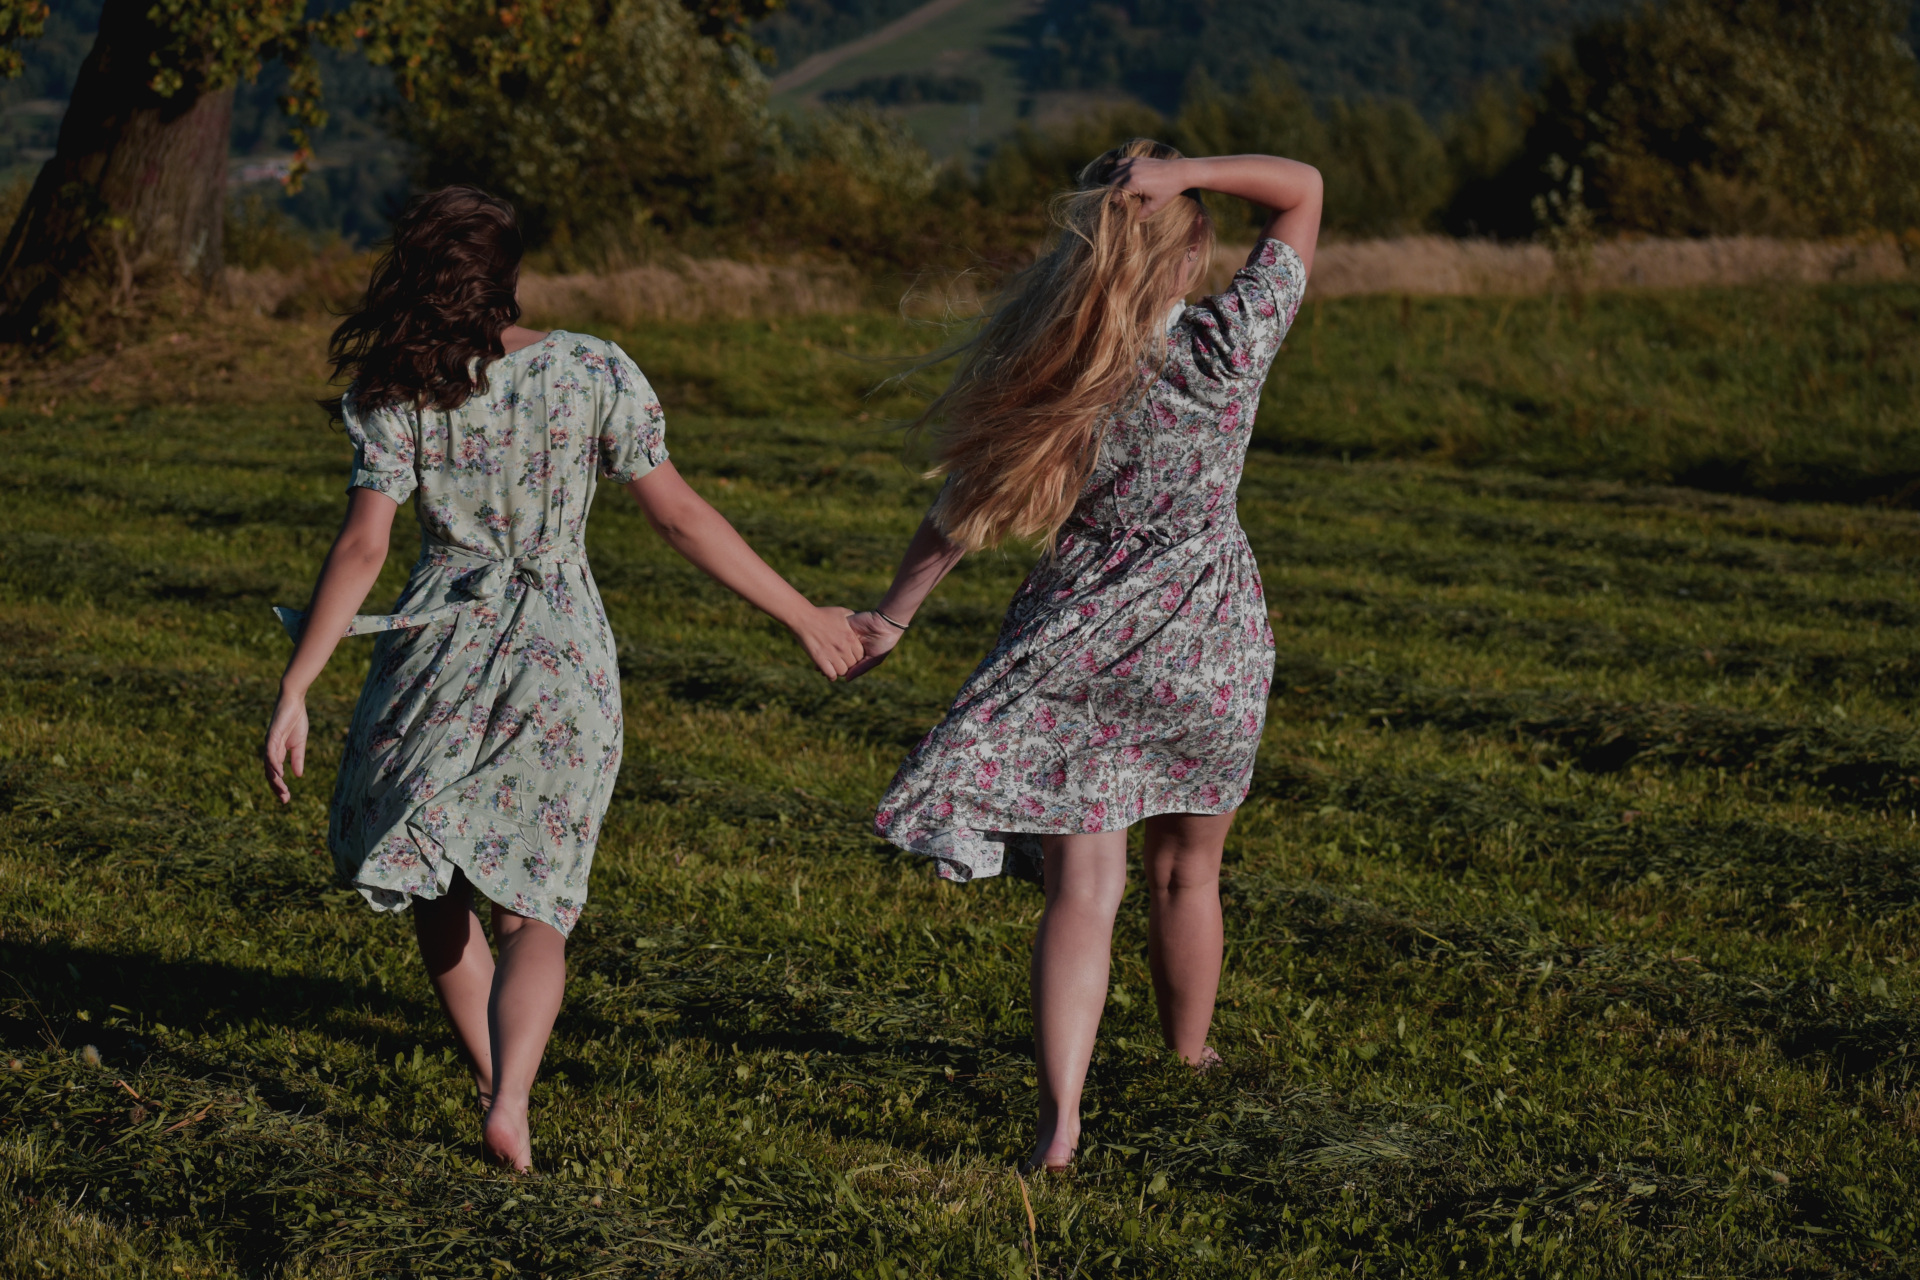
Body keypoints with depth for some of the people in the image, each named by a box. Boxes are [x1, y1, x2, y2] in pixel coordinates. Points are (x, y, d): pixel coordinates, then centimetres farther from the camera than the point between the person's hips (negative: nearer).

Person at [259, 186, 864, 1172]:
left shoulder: (397, 396, -5)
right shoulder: (593, 372, -4)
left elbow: (361, 549, -10)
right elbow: (680, 516, -4)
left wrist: (293, 694, -7)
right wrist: (804, 617, 4)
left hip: (441, 646, 0)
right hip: (560, 657, 0)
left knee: (431, 884, 20)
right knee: (535, 907, 6)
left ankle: (491, 1079, 24)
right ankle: (513, 1101, -15)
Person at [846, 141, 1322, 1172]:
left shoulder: (1049, 365, -6)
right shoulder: (1230, 345, -10)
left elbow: (965, 503, -1)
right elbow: (1303, 187, -1)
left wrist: (893, 617, 7)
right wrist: (1185, 171, -14)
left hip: (1077, 639, 0)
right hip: (1203, 632, 0)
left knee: (1080, 889, -3)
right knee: (1185, 870, 21)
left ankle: (1060, 1118, -17)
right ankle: (1187, 1058, 42)